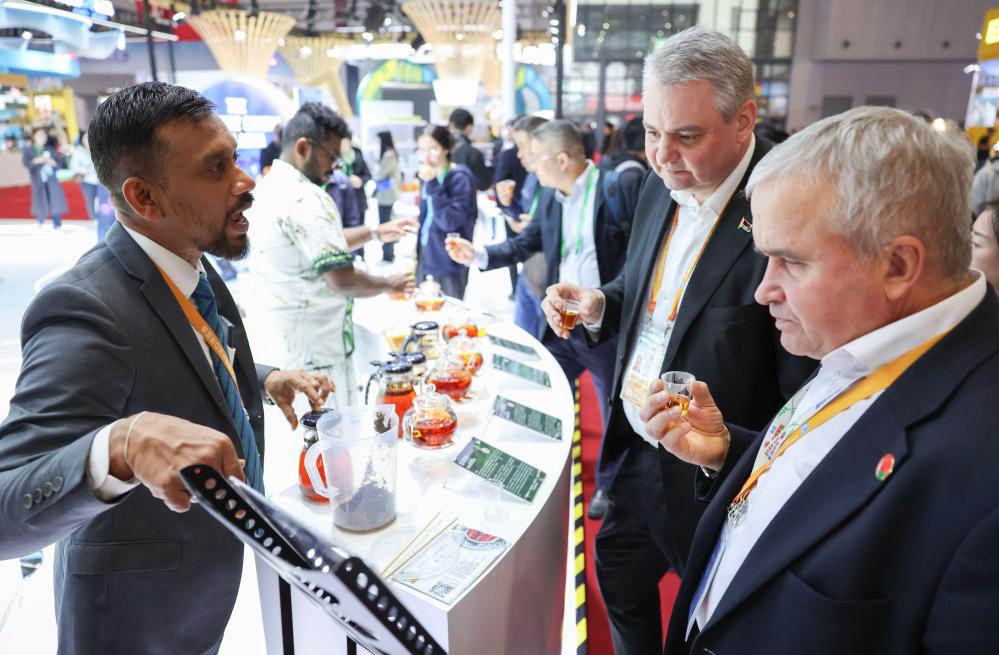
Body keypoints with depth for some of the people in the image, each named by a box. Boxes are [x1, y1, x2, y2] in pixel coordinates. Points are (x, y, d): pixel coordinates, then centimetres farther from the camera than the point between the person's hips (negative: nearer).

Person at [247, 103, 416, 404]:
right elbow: (343, 280, -24)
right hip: (315, 345, -10)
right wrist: (390, 284, -6)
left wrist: (376, 233, 16)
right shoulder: (304, 199, -22)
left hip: (278, 335, 10)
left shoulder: (269, 187, 9)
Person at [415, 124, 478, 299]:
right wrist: (417, 245, 17)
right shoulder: (427, 175, 6)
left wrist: (433, 184, -26)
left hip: (448, 260, -7)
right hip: (426, 253, 7)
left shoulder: (460, 178, -15)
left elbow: (450, 221, -24)